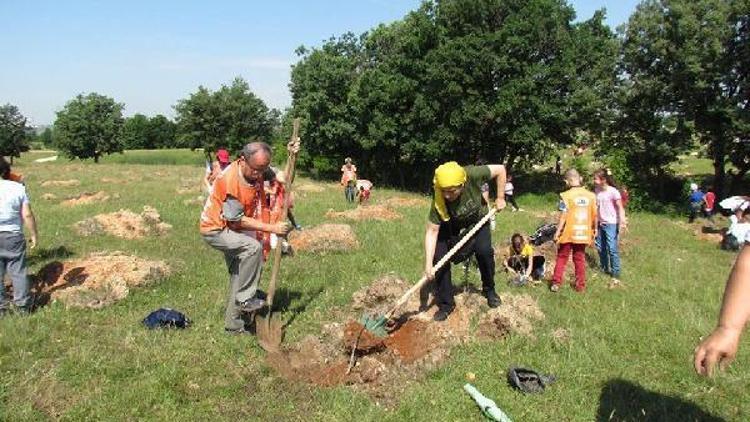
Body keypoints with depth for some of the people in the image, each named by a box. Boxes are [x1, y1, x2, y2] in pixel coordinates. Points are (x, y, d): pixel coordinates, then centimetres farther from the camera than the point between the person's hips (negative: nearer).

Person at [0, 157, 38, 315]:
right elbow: (27, 215, -8)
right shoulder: (18, 188, -6)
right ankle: (23, 306, 16)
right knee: (18, 271, 9)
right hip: (14, 235, 0)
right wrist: (34, 234, 3)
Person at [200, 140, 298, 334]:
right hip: (215, 229, -8)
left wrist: (291, 156, -13)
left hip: (232, 230, 8)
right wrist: (271, 228, -29)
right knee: (253, 247, -31)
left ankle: (233, 324, 24)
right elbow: (237, 219, -28)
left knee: (239, 274, 11)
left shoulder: (257, 171, -10)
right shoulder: (230, 179, -32)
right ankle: (245, 299, -19)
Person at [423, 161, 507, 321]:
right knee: (438, 257, -13)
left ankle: (489, 290, 11)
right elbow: (431, 232, -32)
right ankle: (446, 304, 5)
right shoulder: (438, 202, -35)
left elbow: (500, 169, -23)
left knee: (484, 251, -18)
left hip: (477, 221, 1)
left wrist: (500, 198, -18)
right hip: (450, 227, 0)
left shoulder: (472, 175, -38)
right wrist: (428, 265, -37)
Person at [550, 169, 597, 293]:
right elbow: (594, 216, 5)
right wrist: (595, 230, 19)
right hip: (583, 234, 3)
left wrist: (557, 232, -8)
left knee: (562, 257, 11)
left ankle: (556, 283, 11)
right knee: (580, 259, 14)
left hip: (568, 233, -3)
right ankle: (581, 285, 19)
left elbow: (563, 216, -15)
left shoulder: (566, 196, -13)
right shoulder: (591, 195, 0)